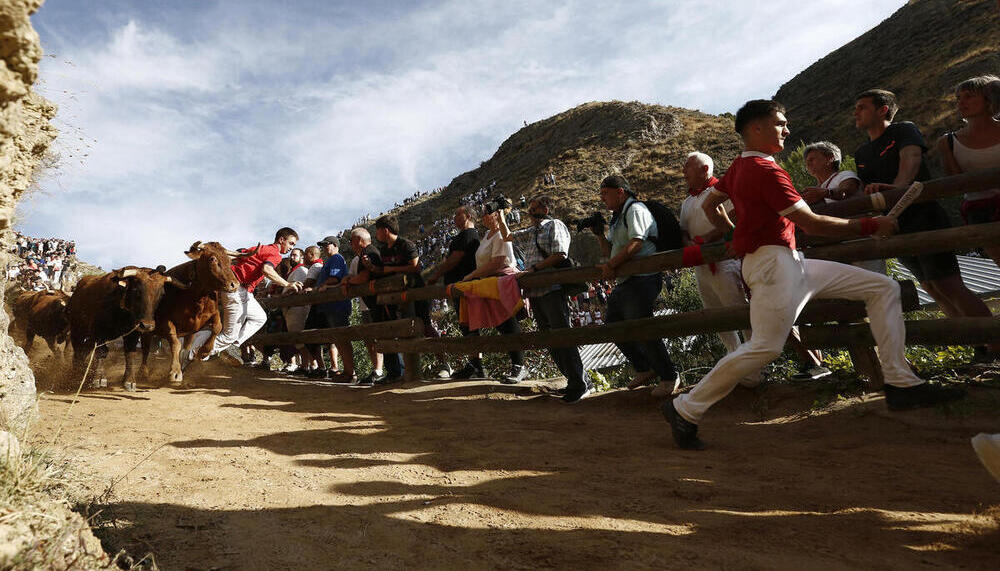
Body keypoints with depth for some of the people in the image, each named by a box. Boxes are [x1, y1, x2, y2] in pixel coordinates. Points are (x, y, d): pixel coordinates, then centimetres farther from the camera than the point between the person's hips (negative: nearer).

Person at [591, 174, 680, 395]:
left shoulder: (635, 210, -8)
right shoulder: (617, 218, 22)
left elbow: (636, 243, -21)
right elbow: (609, 252, 24)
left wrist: (611, 265, -23)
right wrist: (600, 235, 8)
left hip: (641, 280, -10)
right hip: (624, 282, 10)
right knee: (612, 325, 12)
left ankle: (670, 378, 5)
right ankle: (645, 370, 23)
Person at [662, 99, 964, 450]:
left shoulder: (738, 166, 16)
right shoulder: (766, 171, -13)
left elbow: (709, 206, 26)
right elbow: (812, 224, -15)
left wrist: (734, 236, 33)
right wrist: (870, 226, -5)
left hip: (792, 263, 11)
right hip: (772, 262, -11)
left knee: (883, 288, 10)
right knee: (765, 347, -18)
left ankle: (901, 384, 8)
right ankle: (685, 410, -7)